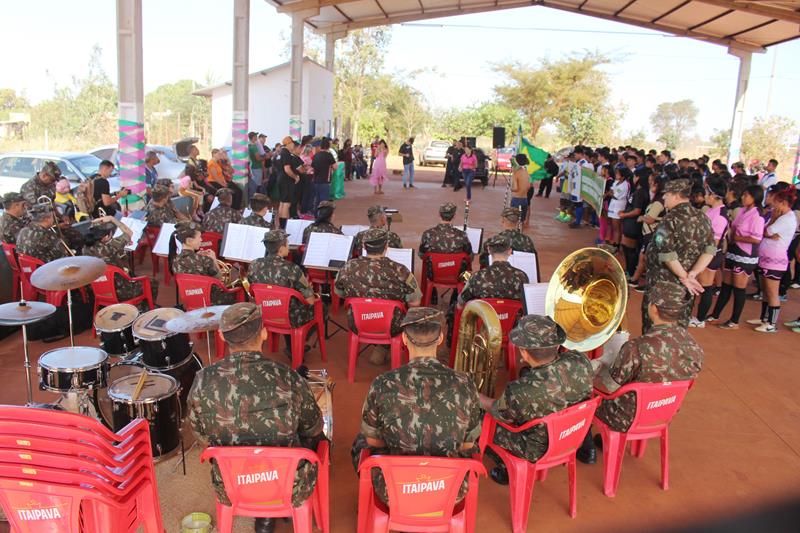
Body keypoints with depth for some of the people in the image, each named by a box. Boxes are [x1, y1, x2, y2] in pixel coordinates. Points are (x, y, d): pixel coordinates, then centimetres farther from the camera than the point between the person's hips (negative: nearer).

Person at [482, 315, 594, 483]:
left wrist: (477, 398, 5)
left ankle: (505, 471, 31)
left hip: (539, 452, -5)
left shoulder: (519, 393, -37)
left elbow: (497, 412, -14)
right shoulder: (580, 361, -25)